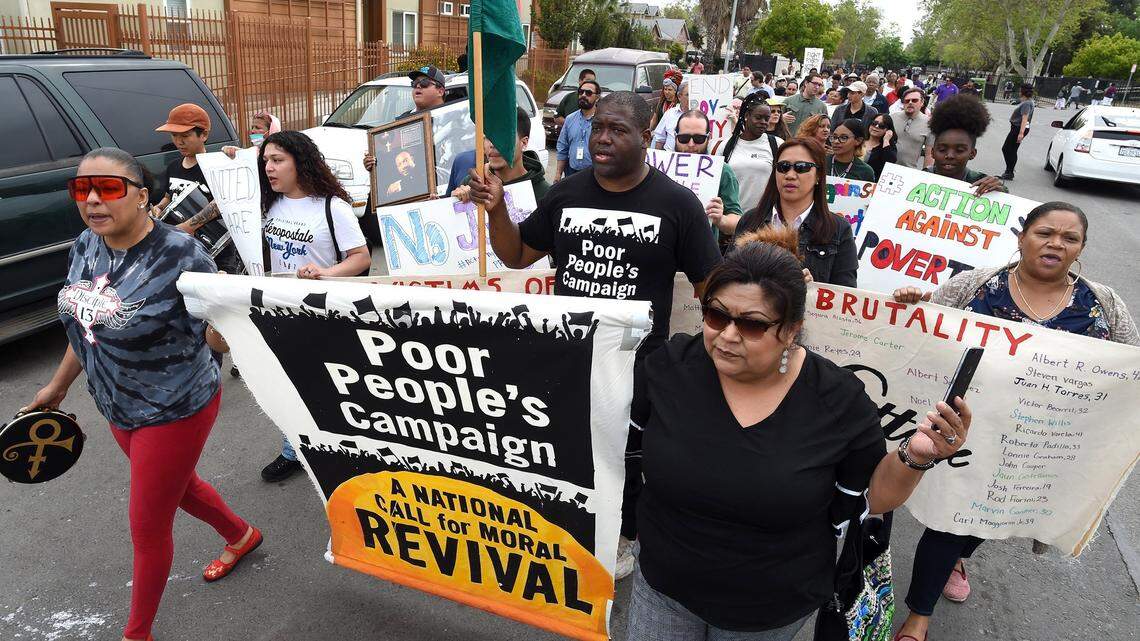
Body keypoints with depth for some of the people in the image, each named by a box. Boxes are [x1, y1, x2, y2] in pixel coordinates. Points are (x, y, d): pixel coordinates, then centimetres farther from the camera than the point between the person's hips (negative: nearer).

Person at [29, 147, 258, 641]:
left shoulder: (180, 256, -25)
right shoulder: (85, 247, -3)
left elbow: (218, 339, -18)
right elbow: (87, 324, 12)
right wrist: (59, 385, 20)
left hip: (175, 411, -8)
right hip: (118, 409, 8)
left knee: (147, 524, 8)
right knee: (177, 485, 28)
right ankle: (241, 536, 57)